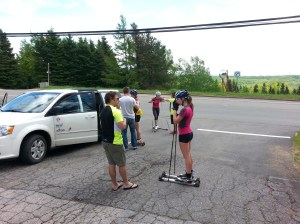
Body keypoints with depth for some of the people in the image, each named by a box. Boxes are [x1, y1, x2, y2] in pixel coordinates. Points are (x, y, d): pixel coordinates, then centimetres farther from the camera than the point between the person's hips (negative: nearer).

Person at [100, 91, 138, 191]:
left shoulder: (103, 112, 10)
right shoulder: (115, 111, -18)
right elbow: (122, 126, -24)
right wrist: (124, 120, -4)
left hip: (105, 141, 8)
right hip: (115, 142, -8)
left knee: (111, 164, 15)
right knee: (122, 164, 7)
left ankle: (115, 184, 24)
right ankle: (126, 184, 20)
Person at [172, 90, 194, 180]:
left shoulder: (184, 109, -24)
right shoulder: (189, 108, 6)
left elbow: (175, 121, -19)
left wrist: (175, 109, -12)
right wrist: (177, 109, -1)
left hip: (184, 135, -10)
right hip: (189, 133, 10)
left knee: (186, 156, 3)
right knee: (188, 154, 20)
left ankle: (188, 176, 16)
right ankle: (190, 173, 33)